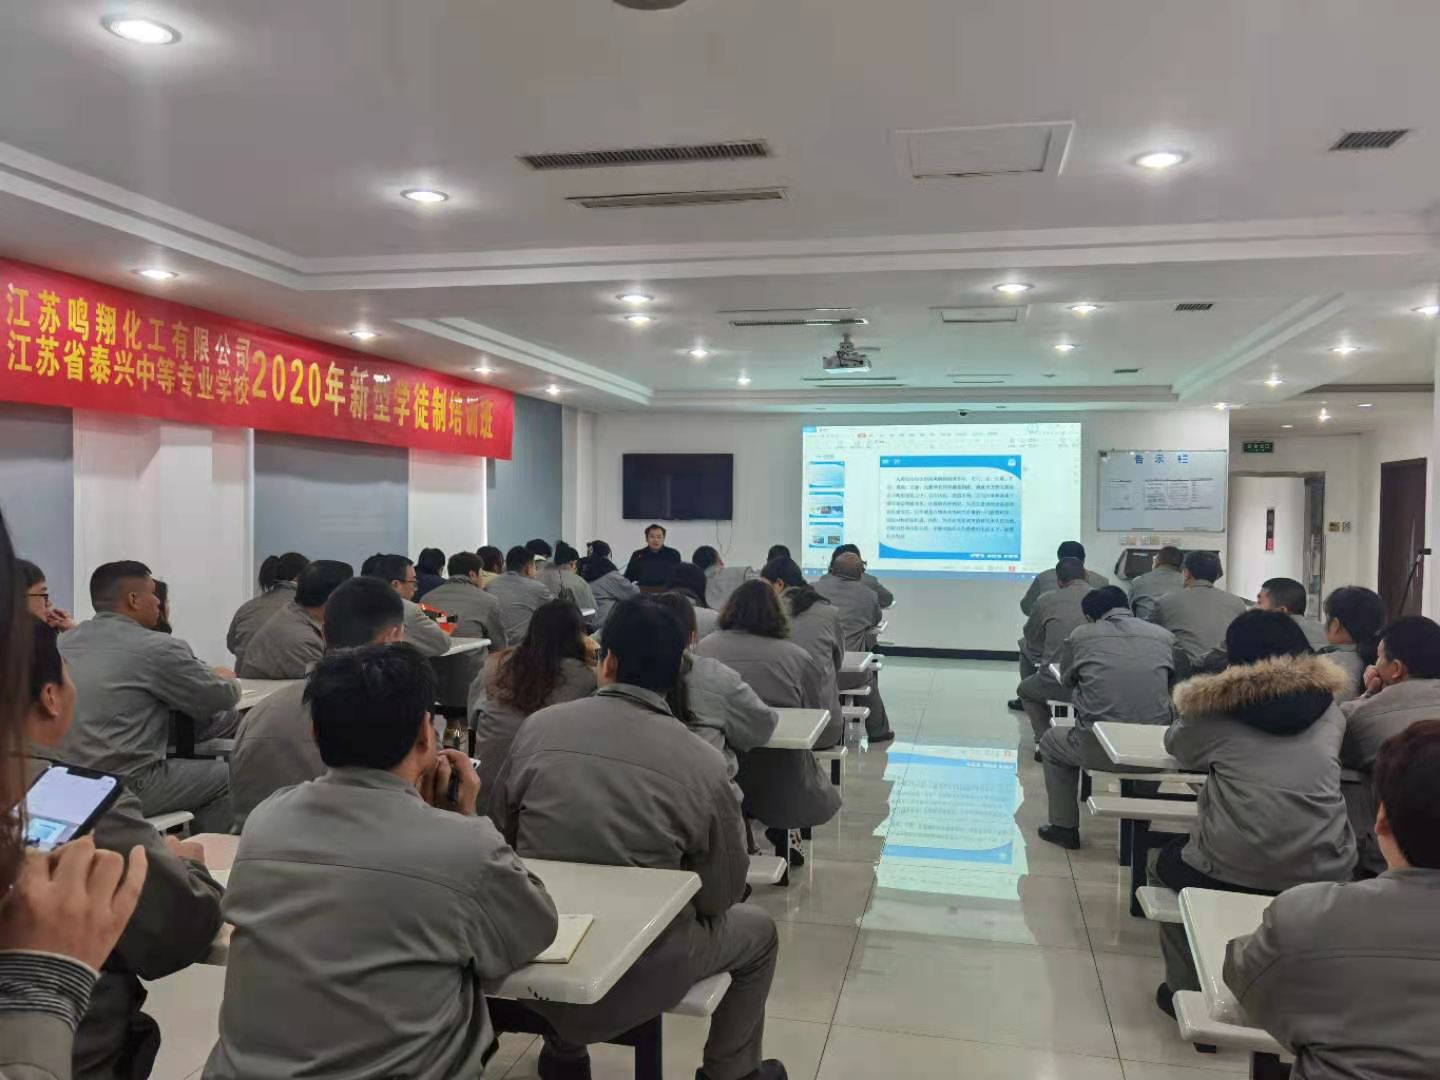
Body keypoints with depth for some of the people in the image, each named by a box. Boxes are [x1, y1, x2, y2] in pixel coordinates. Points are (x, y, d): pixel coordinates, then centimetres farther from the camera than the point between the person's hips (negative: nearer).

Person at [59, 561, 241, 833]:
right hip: (122, 789, -8)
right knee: (225, 778, 10)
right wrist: (224, 678, 19)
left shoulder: (67, 641, 9)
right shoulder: (156, 647, -15)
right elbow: (222, 697, -4)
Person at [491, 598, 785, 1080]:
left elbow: (499, 834, 5)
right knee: (758, 932, 23)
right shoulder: (703, 763, -15)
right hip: (639, 973, -3)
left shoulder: (539, 727, -8)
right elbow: (720, 897, -5)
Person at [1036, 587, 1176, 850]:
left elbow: (1066, 680, 16)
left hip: (1098, 749, -2)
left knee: (1051, 741, 30)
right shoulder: (1163, 636, 5)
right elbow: (1172, 683, 19)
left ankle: (1065, 828, 31)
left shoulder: (1080, 636, 1)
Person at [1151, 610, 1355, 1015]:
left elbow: (1176, 743, 17)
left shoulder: (1220, 708, -1)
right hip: (1325, 875, 4)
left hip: (1232, 875, -4)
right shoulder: (1327, 705, 7)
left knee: (1168, 860, 27)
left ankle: (1186, 989, 28)